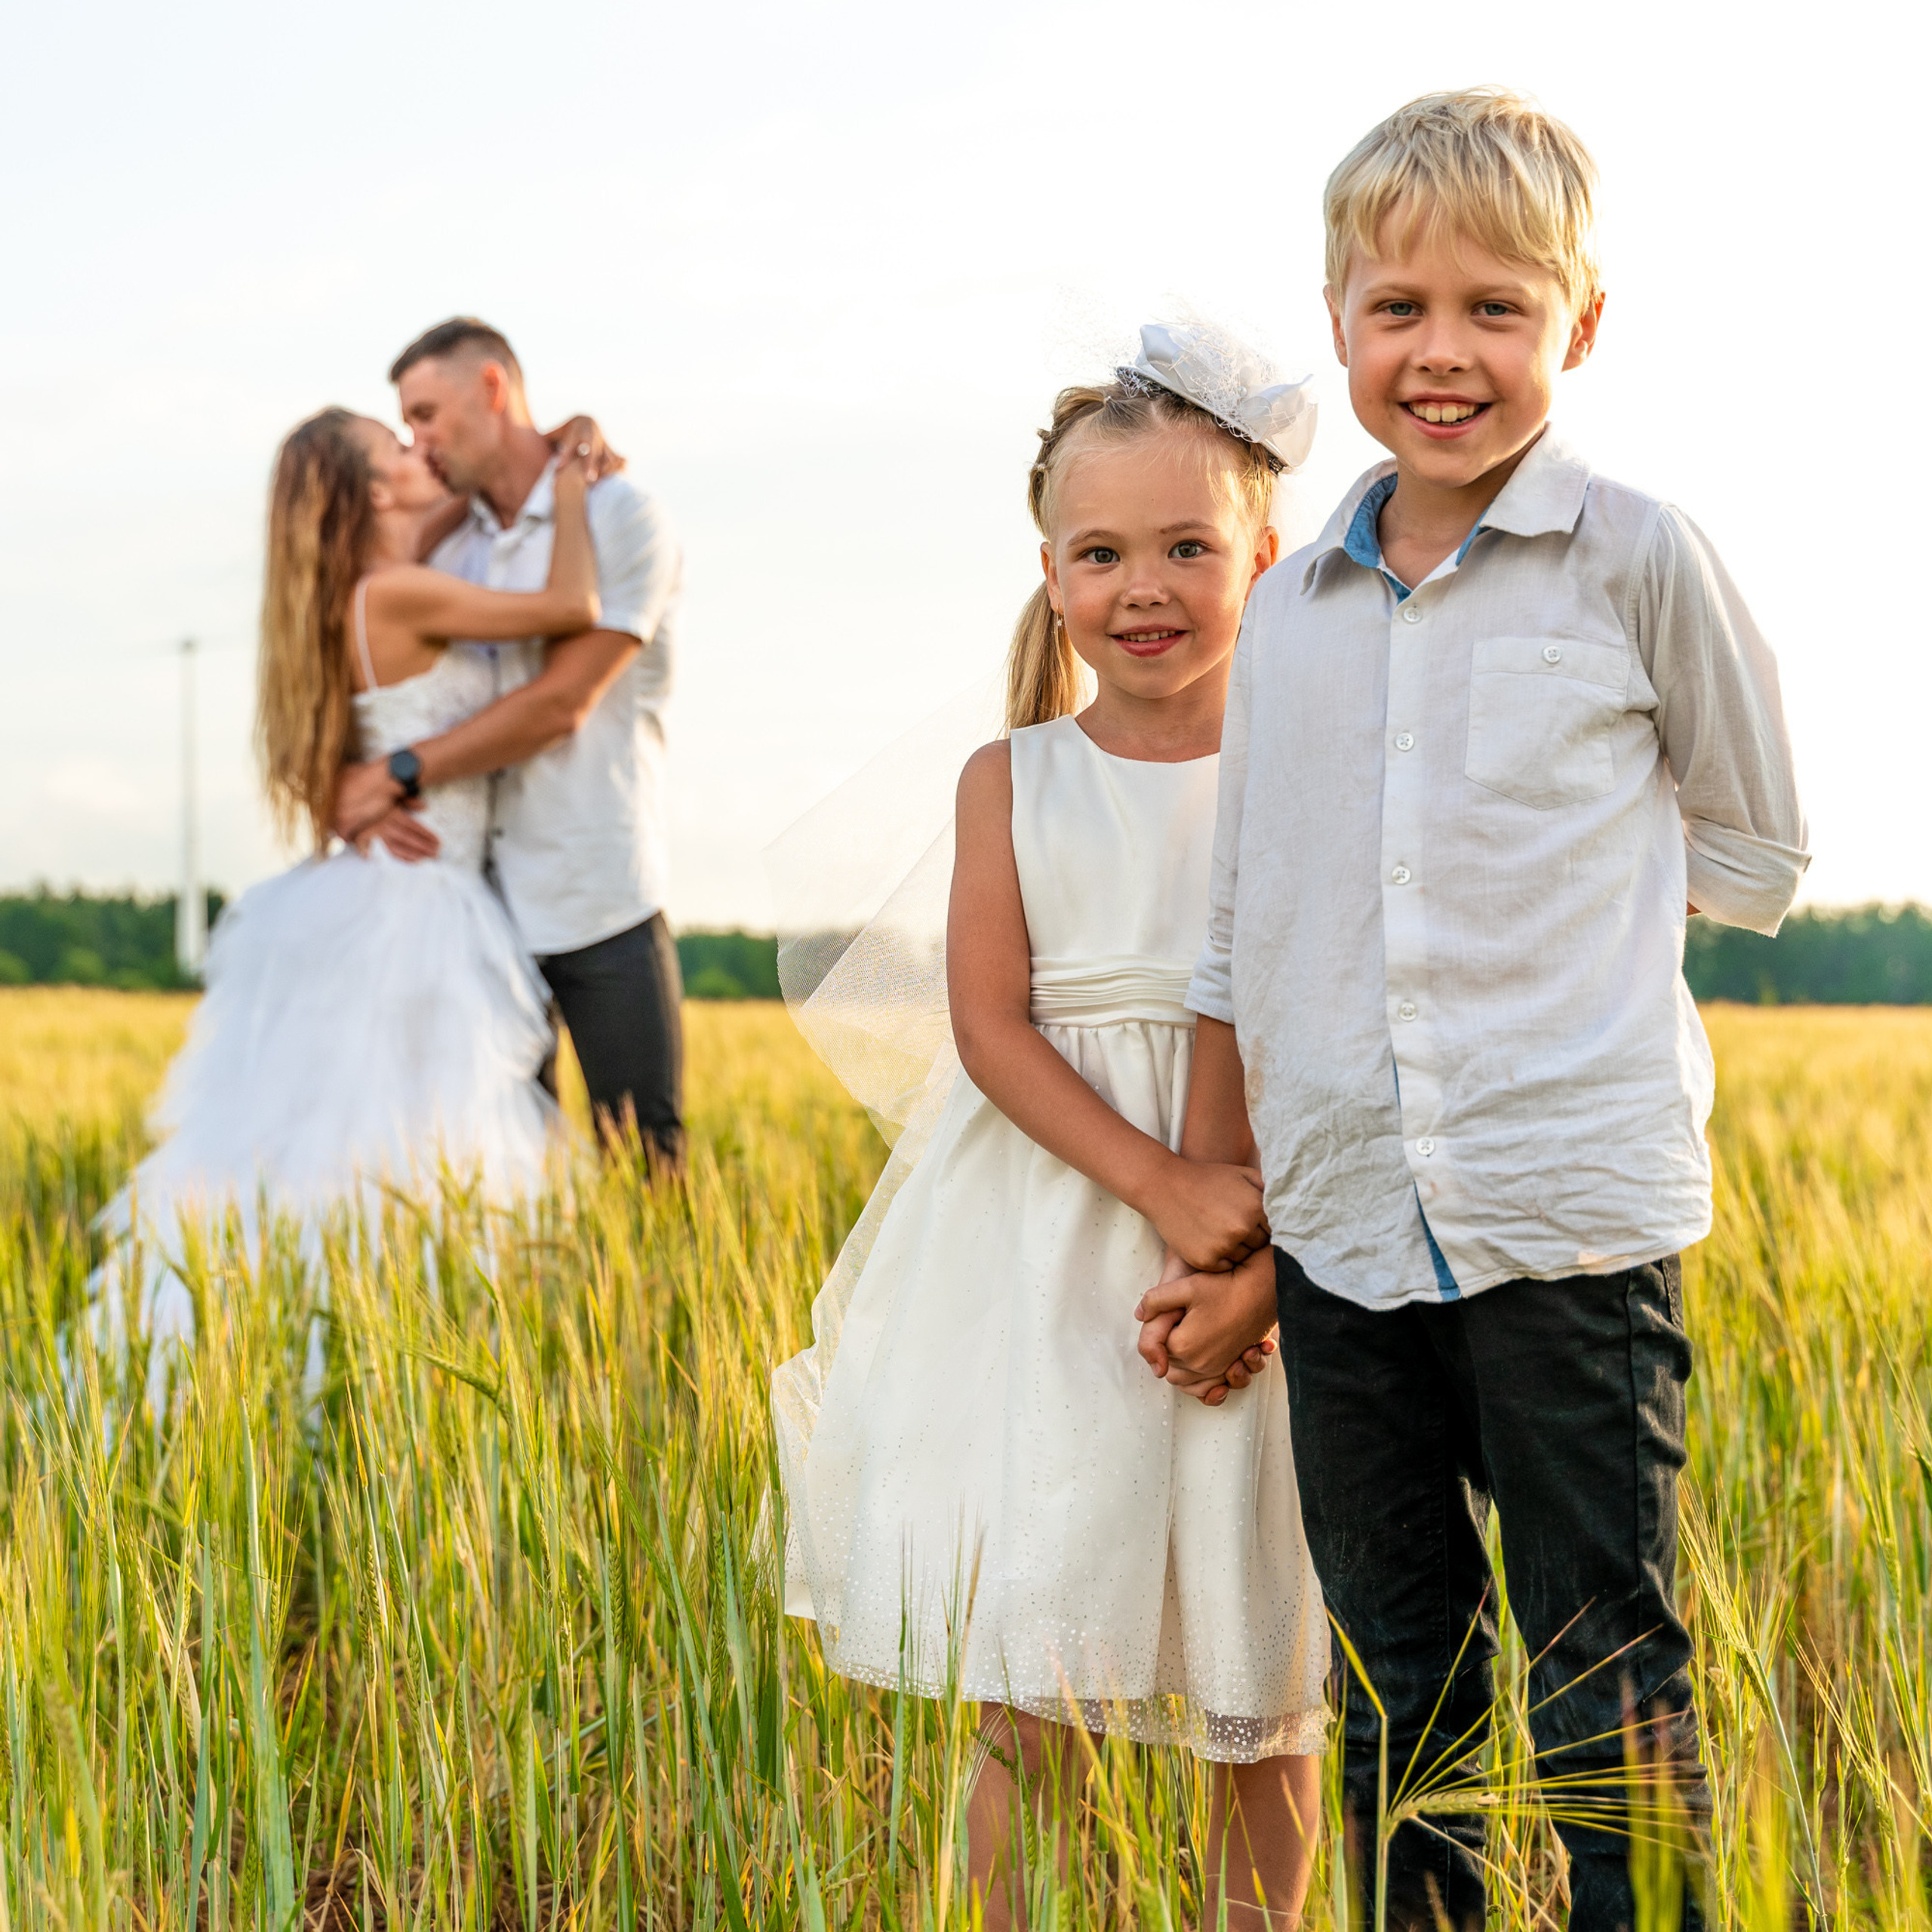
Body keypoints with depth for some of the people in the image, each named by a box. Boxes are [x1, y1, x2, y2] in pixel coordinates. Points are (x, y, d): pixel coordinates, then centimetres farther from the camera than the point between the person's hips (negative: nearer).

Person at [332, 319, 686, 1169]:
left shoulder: (620, 517, -4)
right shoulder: (449, 550, 14)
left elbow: (560, 702, -12)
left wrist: (402, 772, -11)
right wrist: (369, 790, -7)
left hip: (600, 901, -5)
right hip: (484, 899, 5)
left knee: (643, 1156, -4)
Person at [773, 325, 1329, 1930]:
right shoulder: (1012, 780, 4)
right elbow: (992, 1025, -5)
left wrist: (1260, 1264, -15)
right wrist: (1163, 1187, -18)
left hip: (1272, 1242, 0)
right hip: (1048, 1235, 1)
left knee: (1266, 1696, 8)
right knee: (1028, 1696, 2)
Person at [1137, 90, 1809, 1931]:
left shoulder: (1638, 562, -1)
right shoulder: (1292, 611, 10)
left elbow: (1754, 864, 9)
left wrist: (1551, 858, 5)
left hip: (1571, 1221, -4)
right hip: (1343, 1229, 4)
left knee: (1606, 1705, 2)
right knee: (1395, 1708, 13)